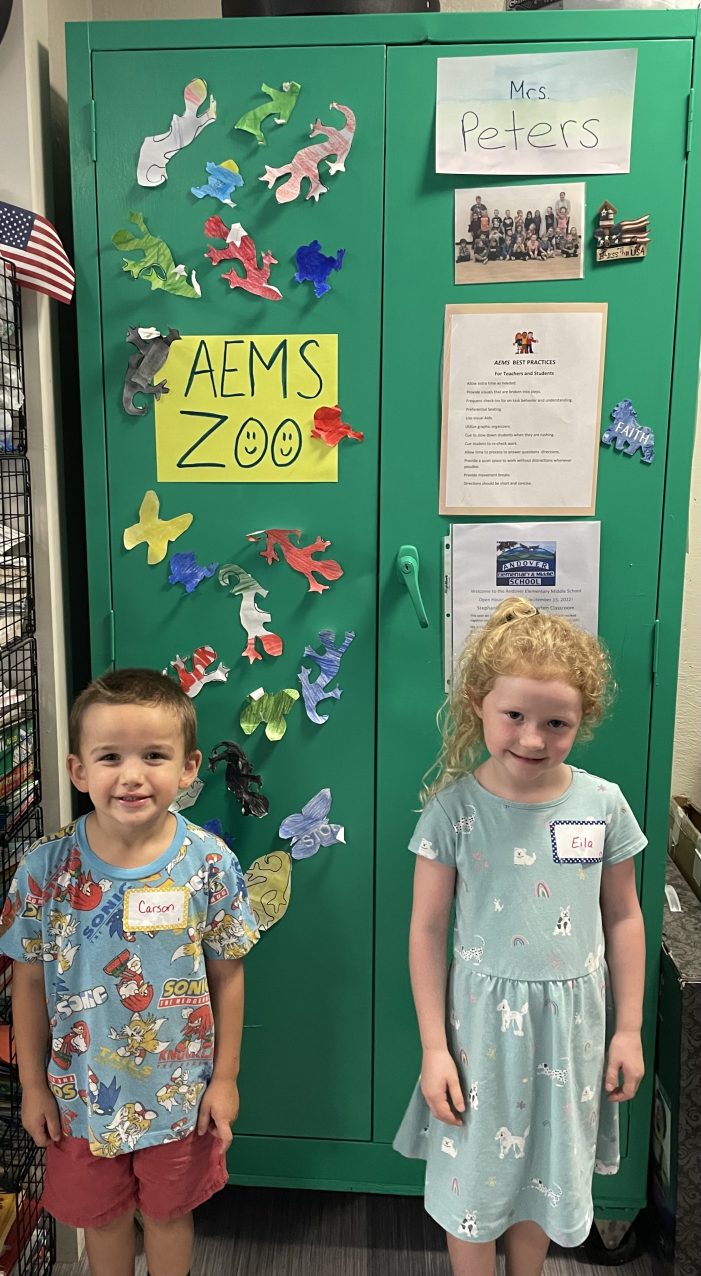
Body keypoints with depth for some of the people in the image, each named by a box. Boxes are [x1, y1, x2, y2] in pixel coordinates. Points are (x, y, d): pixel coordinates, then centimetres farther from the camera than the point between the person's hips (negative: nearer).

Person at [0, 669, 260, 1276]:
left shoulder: (211, 863, -19)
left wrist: (225, 1078, -3)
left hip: (180, 1091, -1)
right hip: (82, 1092, 1)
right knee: (100, 1213, 24)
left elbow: (227, 975, -8)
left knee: (169, 1212, 22)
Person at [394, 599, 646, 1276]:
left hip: (572, 1019, 2)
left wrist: (628, 1028, 6)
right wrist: (435, 1047, -7)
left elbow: (624, 918, 2)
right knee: (474, 1177, 14)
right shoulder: (454, 808, -16)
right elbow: (427, 930, -8)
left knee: (546, 1173, 22)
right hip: (484, 1018, -2)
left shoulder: (604, 805, -10)